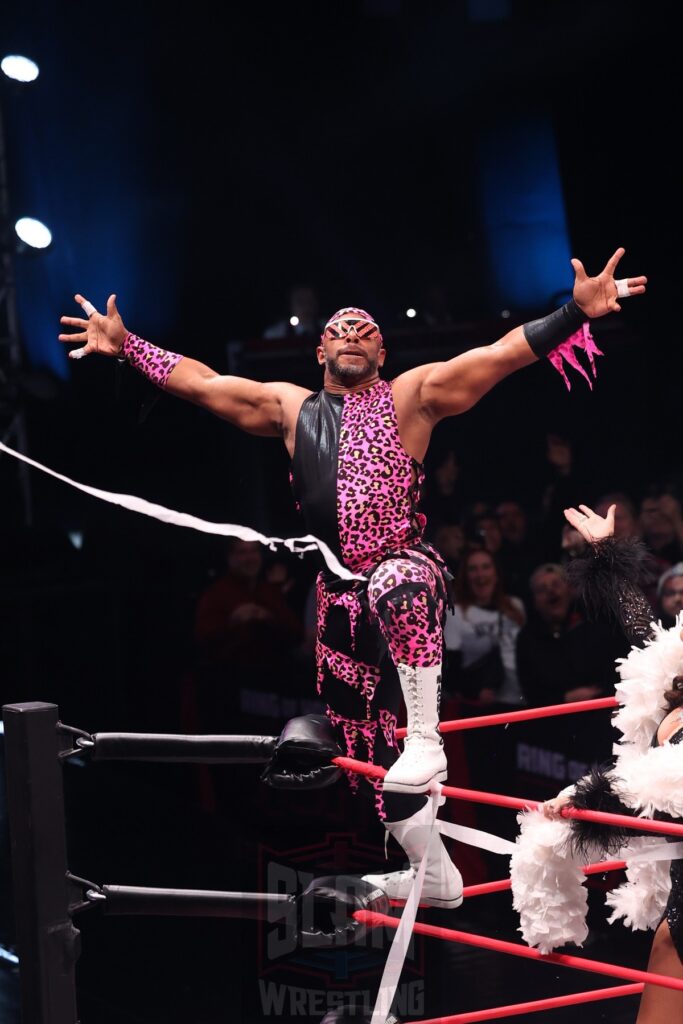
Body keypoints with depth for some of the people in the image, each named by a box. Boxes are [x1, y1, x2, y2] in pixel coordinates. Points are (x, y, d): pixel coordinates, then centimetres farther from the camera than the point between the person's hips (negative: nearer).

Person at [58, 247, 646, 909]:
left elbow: (503, 354, -10)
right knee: (367, 744, 7)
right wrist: (127, 347, 13)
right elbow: (198, 382, 16)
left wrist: (577, 313, -21)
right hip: (339, 595, 5)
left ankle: (428, 736, -34)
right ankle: (433, 872, 22)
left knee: (394, 582, -43)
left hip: (409, 573, -5)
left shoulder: (411, 395, 0)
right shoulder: (290, 407, 12)